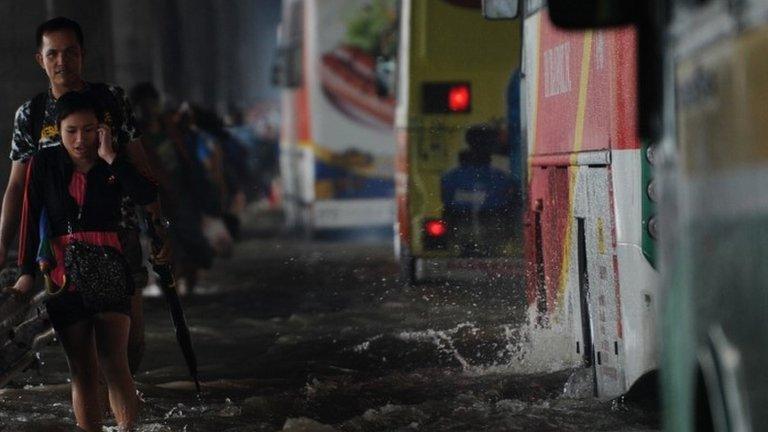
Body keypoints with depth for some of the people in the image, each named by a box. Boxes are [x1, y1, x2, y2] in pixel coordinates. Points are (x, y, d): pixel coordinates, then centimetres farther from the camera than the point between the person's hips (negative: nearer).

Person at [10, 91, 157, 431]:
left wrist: (110, 156, -13)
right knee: (82, 373, 2)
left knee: (113, 364, -14)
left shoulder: (113, 165, 3)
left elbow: (147, 195, -15)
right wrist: (27, 272, -6)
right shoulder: (44, 164, 4)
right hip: (63, 276, 1)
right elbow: (30, 219, 2)